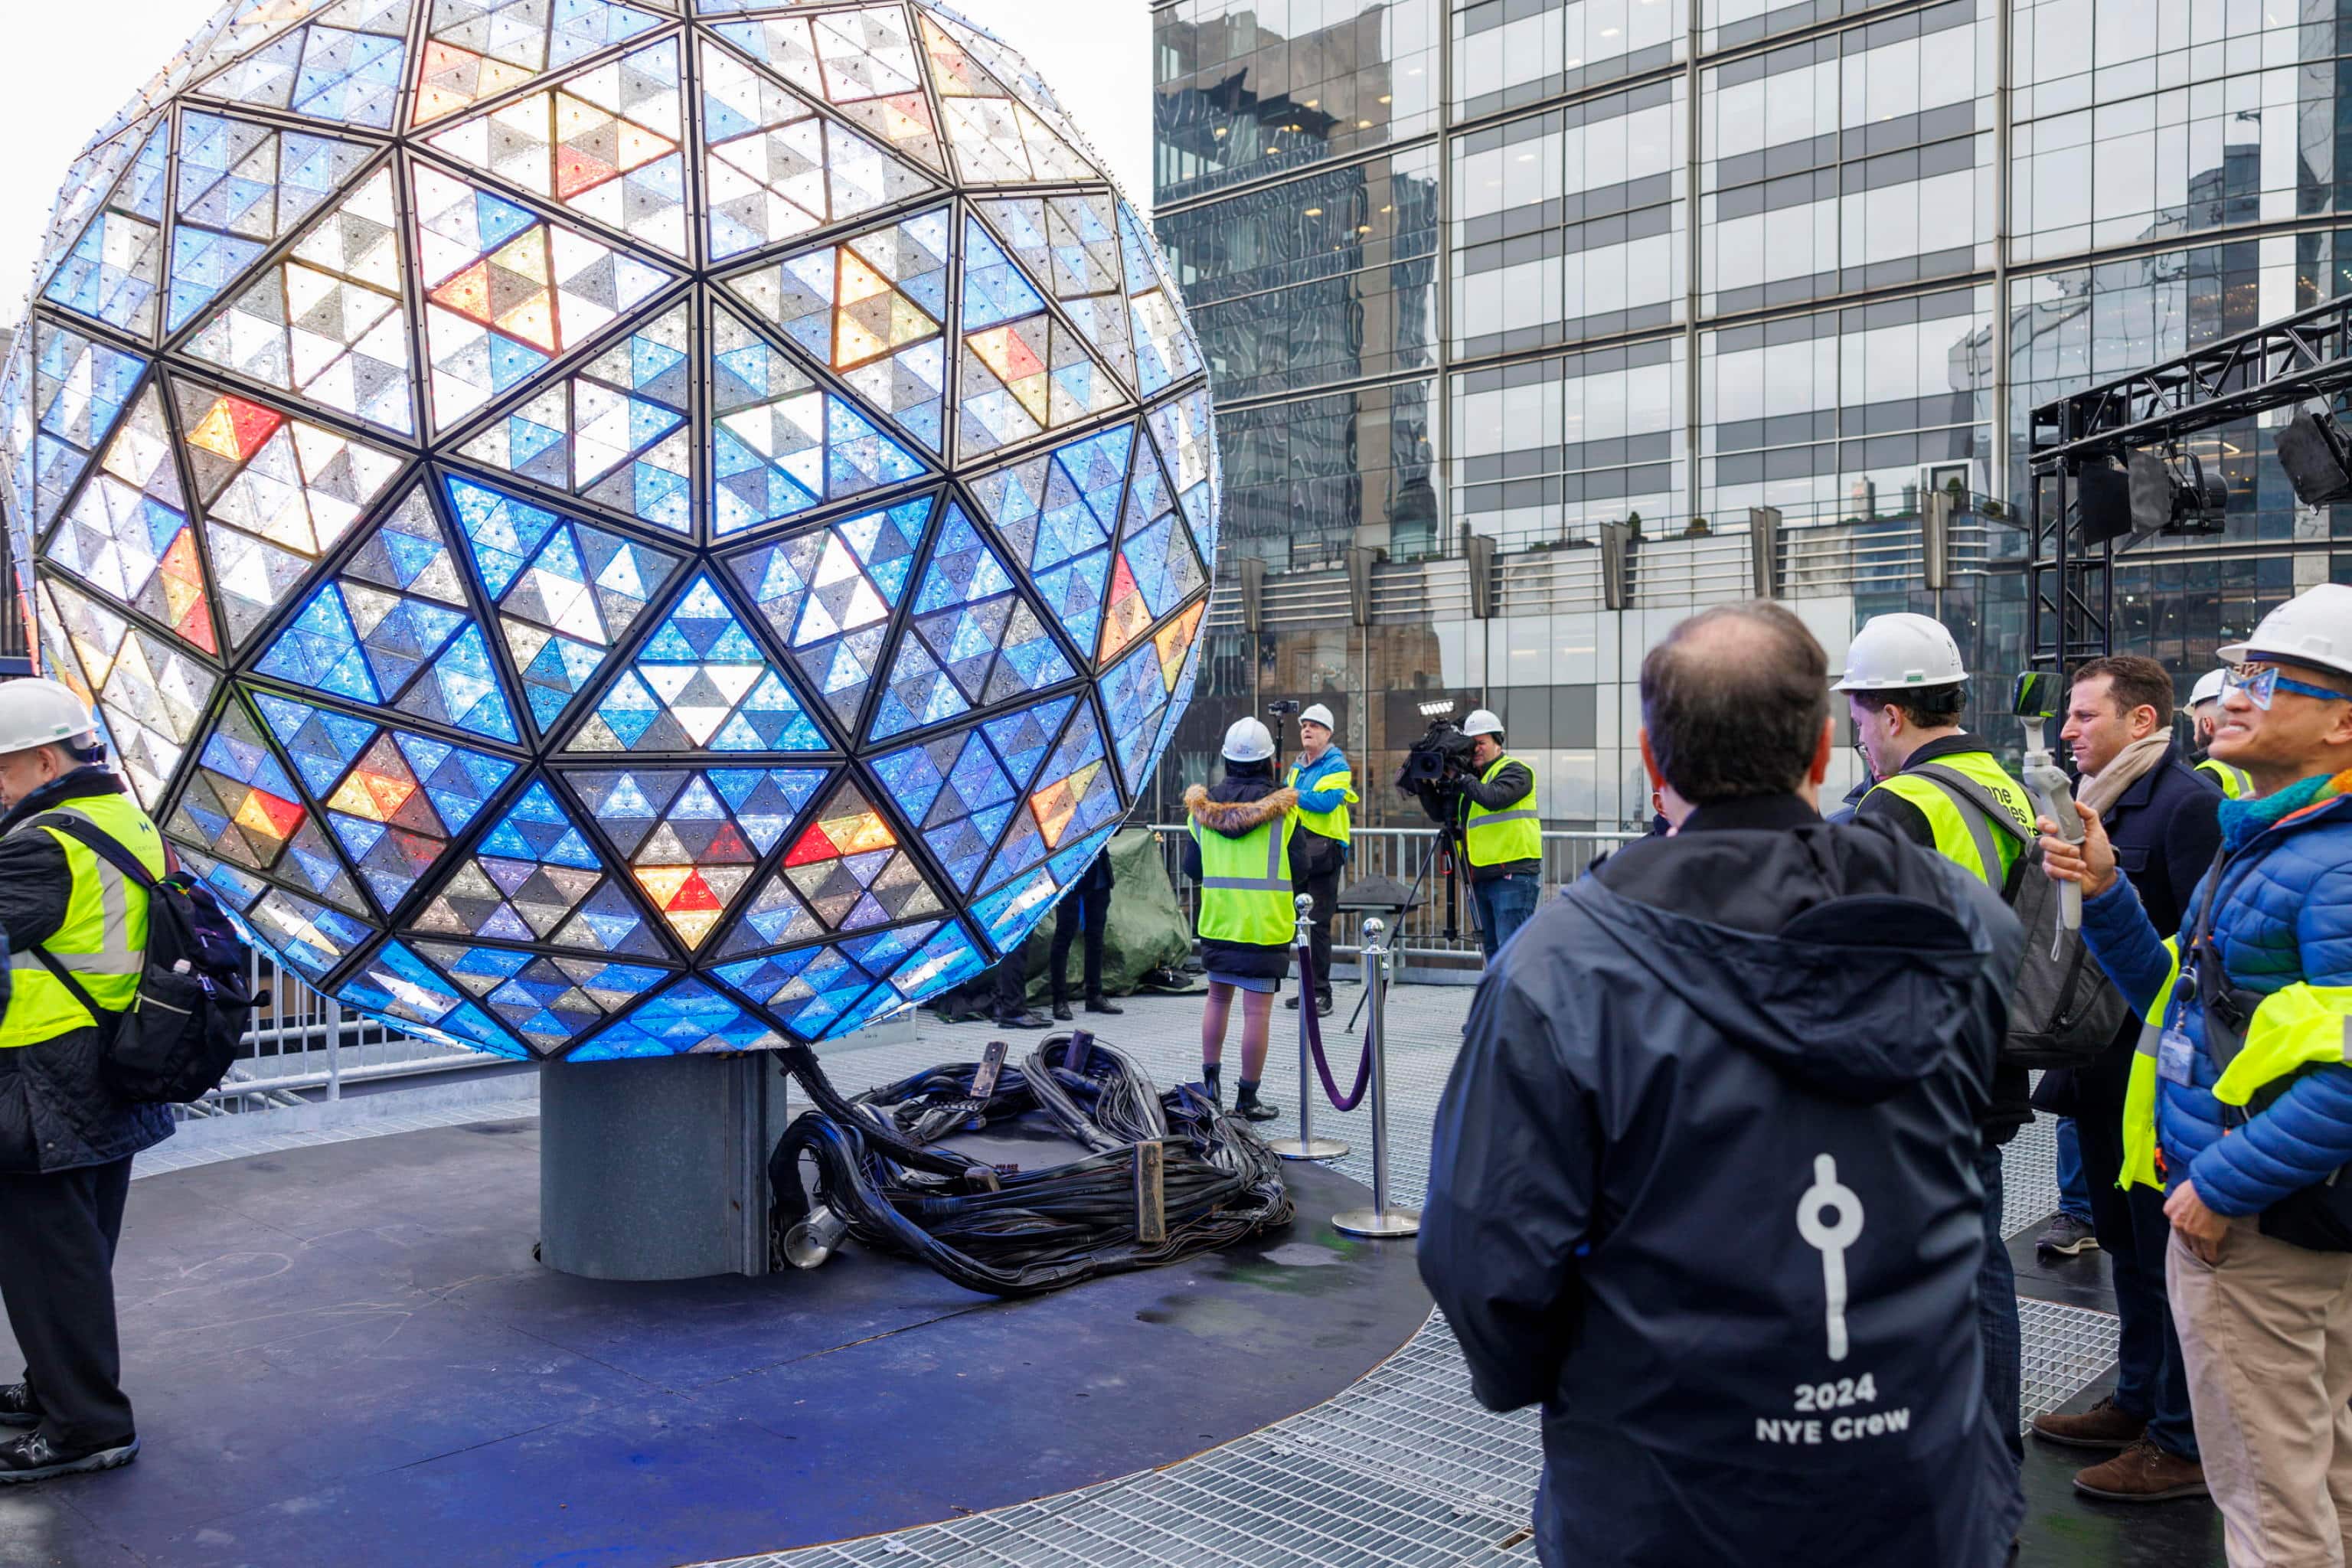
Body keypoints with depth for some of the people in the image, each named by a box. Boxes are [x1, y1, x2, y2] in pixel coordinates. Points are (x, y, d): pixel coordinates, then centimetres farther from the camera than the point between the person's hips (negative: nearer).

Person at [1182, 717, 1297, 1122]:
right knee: (1257, 1010, 0)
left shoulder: (1204, 806, 3)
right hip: (1266, 922, -4)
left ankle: (1210, 1081, 24)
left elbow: (1191, 867, 10)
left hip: (1216, 918, 4)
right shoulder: (1283, 805, -7)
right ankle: (1247, 1099, 4)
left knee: (1218, 998, 21)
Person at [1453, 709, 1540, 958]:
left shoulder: (1515, 771, -3)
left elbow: (1495, 797, -23)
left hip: (1513, 875, -8)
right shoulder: (1474, 778, 20)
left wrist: (1462, 780, -14)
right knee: (1492, 949, 13)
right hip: (1481, 876, 9)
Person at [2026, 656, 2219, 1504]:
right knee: (2126, 1243, 19)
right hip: (2103, 1066, 9)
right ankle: (2137, 1402, 33)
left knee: (2168, 1252, 3)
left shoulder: (2187, 804, -16)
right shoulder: (2097, 802, 11)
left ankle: (2183, 1442, 15)